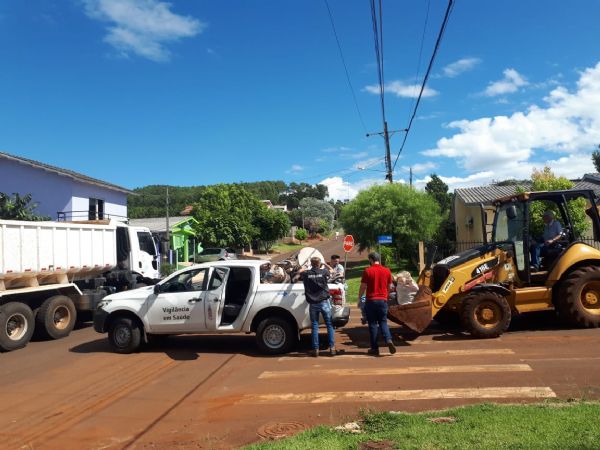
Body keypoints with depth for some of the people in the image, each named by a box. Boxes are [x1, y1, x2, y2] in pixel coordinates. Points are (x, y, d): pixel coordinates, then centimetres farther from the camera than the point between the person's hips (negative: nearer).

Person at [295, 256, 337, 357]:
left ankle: (315, 349, 10)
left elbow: (298, 274, 18)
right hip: (324, 302, -1)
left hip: (313, 303, 1)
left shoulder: (306, 273, -3)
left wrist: (303, 270, 38)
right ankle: (332, 348, 6)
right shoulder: (324, 272, -6)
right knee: (329, 325, 7)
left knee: (314, 326, 8)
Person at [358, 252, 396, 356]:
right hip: (383, 300, 3)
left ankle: (374, 348, 7)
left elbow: (363, 287, -6)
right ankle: (389, 340, -11)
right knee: (383, 322, 13)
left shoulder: (367, 271, -7)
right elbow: (390, 286, 10)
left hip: (371, 300, -3)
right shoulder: (387, 271, 3)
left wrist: (359, 299, 9)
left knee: (372, 324, 5)